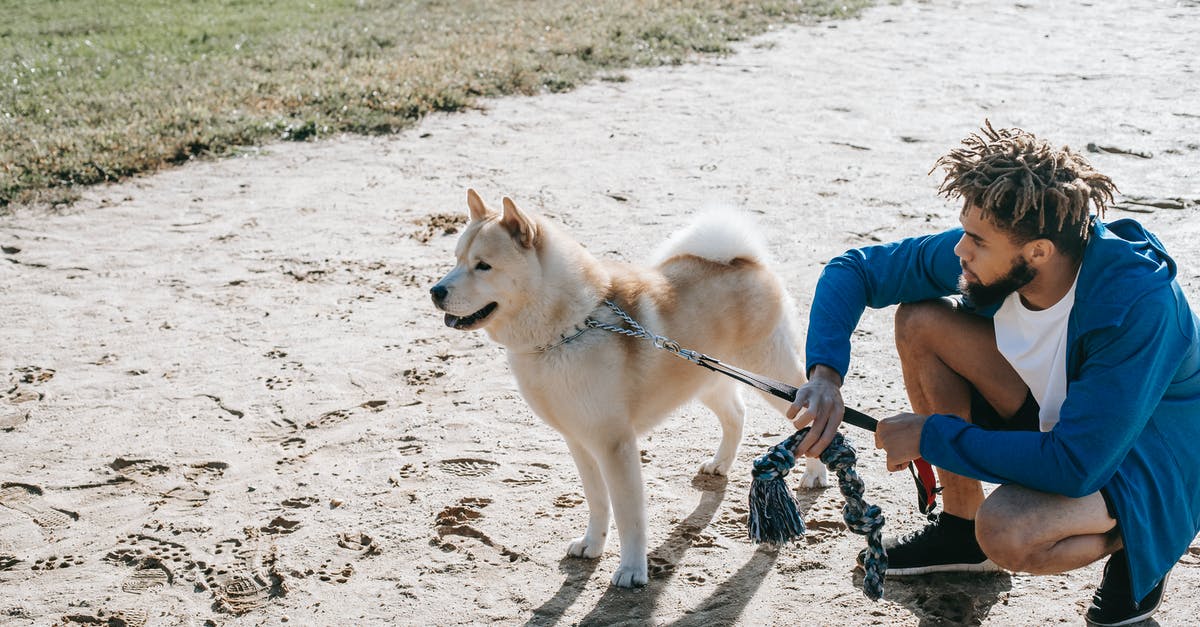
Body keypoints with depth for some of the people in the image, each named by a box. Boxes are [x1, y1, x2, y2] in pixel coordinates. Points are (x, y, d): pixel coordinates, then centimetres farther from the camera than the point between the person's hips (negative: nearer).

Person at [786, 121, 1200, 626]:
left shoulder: (1138, 304, -35)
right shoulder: (988, 250, -18)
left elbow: (1076, 465, -36)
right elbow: (853, 269, -7)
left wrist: (932, 436, -28)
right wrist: (825, 373, -24)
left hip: (1145, 464, -7)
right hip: (1057, 414, 7)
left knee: (1006, 533, -36)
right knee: (921, 320, -10)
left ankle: (1130, 546, 0)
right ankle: (960, 524, 6)